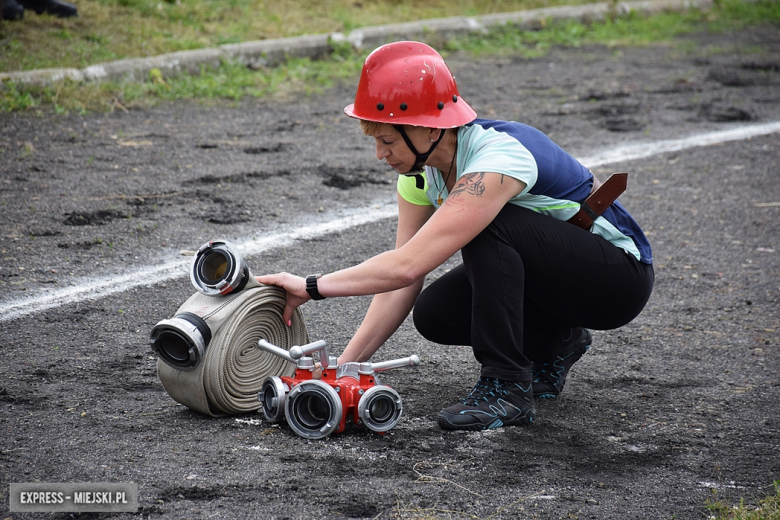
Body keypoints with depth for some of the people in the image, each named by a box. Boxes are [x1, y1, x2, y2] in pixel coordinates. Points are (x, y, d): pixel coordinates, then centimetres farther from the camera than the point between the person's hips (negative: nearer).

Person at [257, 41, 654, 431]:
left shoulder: (495, 160, -33)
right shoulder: (421, 169, -7)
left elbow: (408, 265, -39)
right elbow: (403, 284, -7)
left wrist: (311, 286, -33)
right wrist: (343, 367, -13)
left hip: (619, 277, -8)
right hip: (544, 268, 8)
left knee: (487, 225, -30)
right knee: (434, 315, -13)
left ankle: (507, 389, -22)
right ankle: (554, 344, 11)